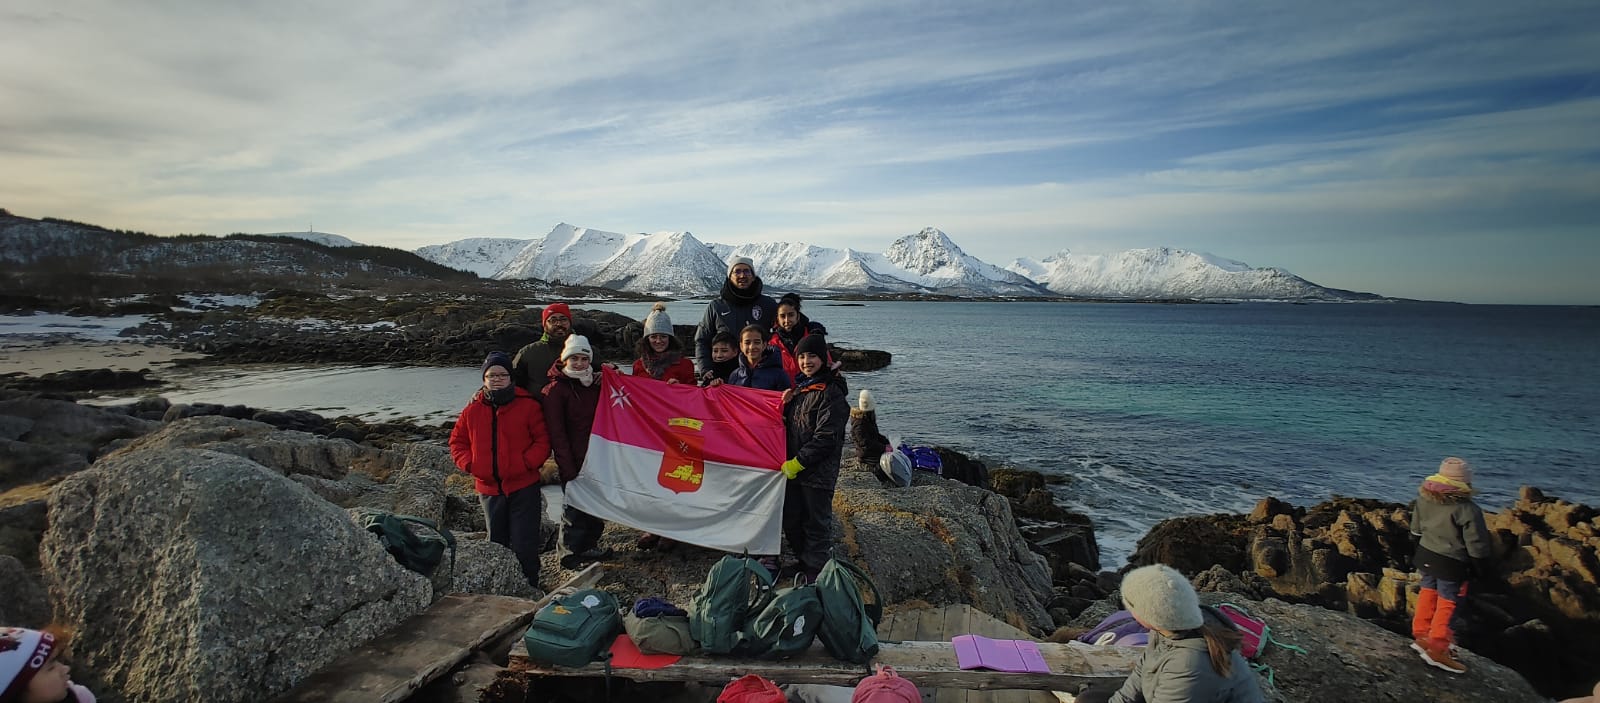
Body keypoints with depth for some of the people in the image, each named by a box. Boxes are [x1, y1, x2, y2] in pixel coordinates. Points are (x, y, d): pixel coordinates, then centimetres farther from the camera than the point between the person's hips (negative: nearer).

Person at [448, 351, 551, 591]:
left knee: (524, 546, -3)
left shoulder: (527, 405, -5)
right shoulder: (473, 409, 4)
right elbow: (457, 441, 14)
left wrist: (527, 463, -17)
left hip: (523, 487, -4)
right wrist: (469, 464, -2)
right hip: (488, 488, 4)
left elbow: (542, 441, -4)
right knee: (496, 543, 17)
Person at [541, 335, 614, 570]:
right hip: (573, 461, -6)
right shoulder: (555, 389, -9)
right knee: (575, 509, 2)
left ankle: (589, 547, 31)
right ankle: (570, 553, 18)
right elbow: (556, 433, -13)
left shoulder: (596, 384, 9)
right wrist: (567, 467, -17)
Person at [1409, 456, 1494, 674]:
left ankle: (1422, 635, 30)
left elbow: (1416, 531, 10)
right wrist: (1484, 570, 0)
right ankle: (1437, 649, 13)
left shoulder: (1423, 499, -4)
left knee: (1428, 593, 20)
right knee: (1448, 603, 6)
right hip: (1452, 565, -6)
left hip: (1426, 556, 6)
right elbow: (1477, 546, -14)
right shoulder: (1467, 511, -22)